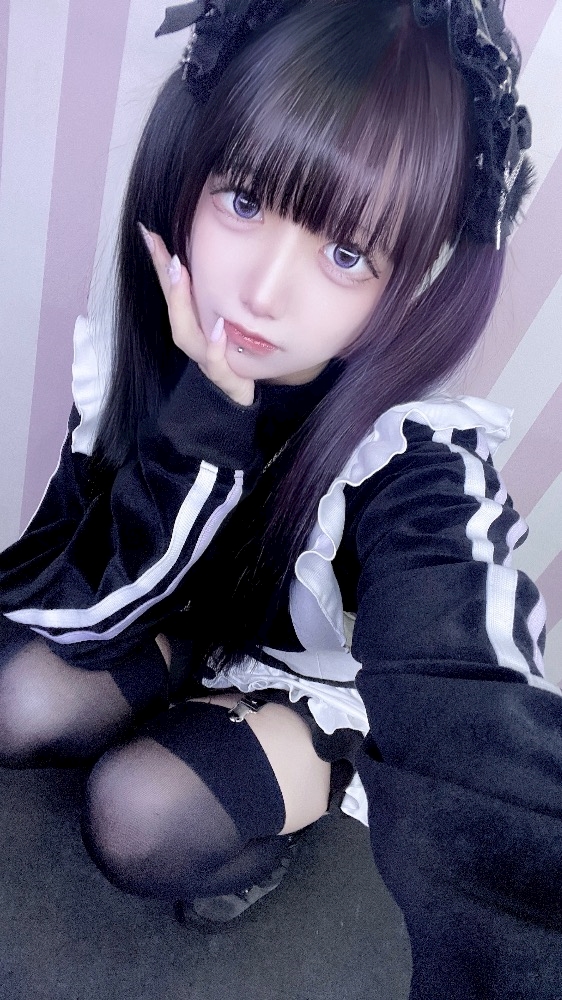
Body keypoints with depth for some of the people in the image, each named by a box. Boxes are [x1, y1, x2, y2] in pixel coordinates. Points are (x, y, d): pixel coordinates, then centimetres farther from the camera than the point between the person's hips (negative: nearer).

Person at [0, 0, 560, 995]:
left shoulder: (419, 455, -35)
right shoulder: (147, 351, -23)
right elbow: (81, 616, -25)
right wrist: (209, 409, -37)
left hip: (343, 676, -3)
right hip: (204, 615, 4)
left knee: (134, 820, -21)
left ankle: (268, 828, 14)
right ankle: (199, 731, 16)